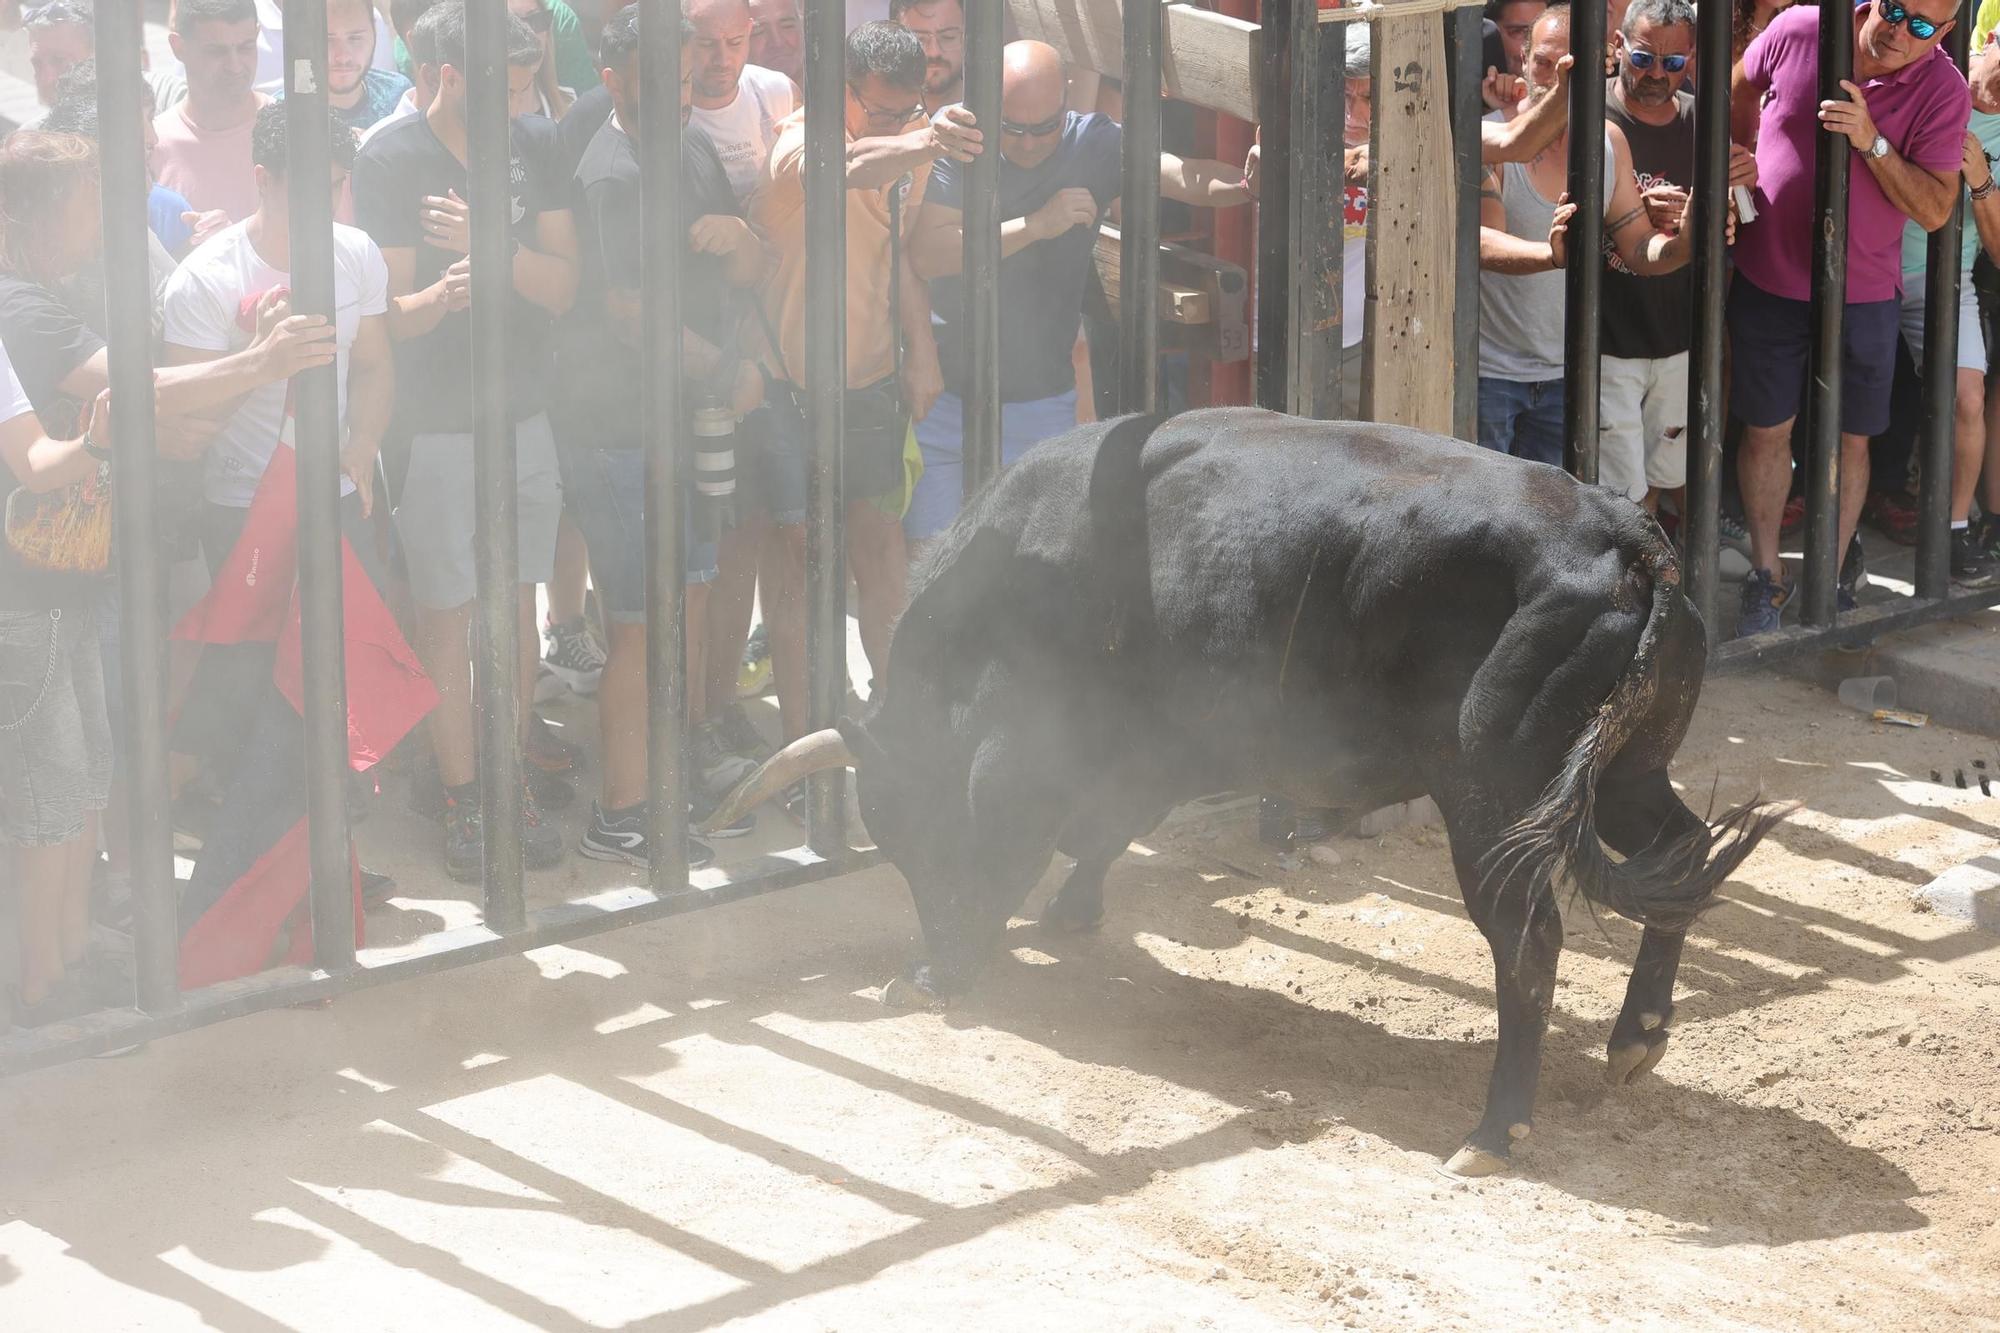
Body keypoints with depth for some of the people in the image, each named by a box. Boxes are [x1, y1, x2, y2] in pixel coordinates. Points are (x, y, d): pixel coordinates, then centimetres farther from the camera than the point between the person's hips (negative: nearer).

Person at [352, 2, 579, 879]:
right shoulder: (389, 161, -8)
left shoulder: (531, 152, 5)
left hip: (526, 417, 4)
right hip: (435, 429, -4)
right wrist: (444, 293, -34)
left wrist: (486, 245, -20)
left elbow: (562, 286, -3)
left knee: (517, 611, 9)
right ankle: (461, 799, 10)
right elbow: (392, 313, -12)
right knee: (446, 618, 1)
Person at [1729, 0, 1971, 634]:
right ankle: (1766, 576, 23)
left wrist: (1872, 142, -28)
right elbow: (1741, 89, 9)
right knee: (1766, 431, 9)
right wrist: (1745, 168, 13)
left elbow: (1934, 210, -18)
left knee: (1849, 439, 10)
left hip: (1863, 293, 0)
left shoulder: (1943, 90, -15)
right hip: (1768, 279, 1)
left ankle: (1832, 579, 27)